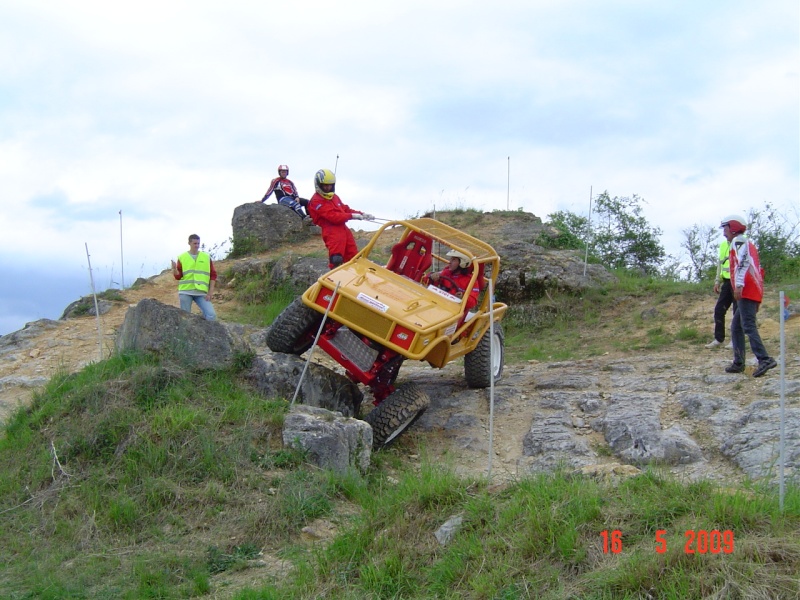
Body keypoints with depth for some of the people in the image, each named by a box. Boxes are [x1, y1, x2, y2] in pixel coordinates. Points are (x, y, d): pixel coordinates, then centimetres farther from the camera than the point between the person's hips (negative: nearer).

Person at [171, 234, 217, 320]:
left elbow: (213, 275, 9)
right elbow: (178, 276, 4)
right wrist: (174, 269, -17)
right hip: (185, 292, 0)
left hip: (201, 293, 0)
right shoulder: (182, 258, 6)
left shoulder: (206, 257, 9)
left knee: (211, 316, -17)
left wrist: (210, 292, 1)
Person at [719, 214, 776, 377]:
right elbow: (757, 269, 27)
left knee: (748, 326, -16)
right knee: (736, 327, 14)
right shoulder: (748, 244, 28)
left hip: (746, 291, -10)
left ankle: (764, 359, -25)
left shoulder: (738, 241, -1)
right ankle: (738, 363, 14)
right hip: (755, 292, 10)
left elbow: (743, 262, -20)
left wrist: (739, 285, -31)